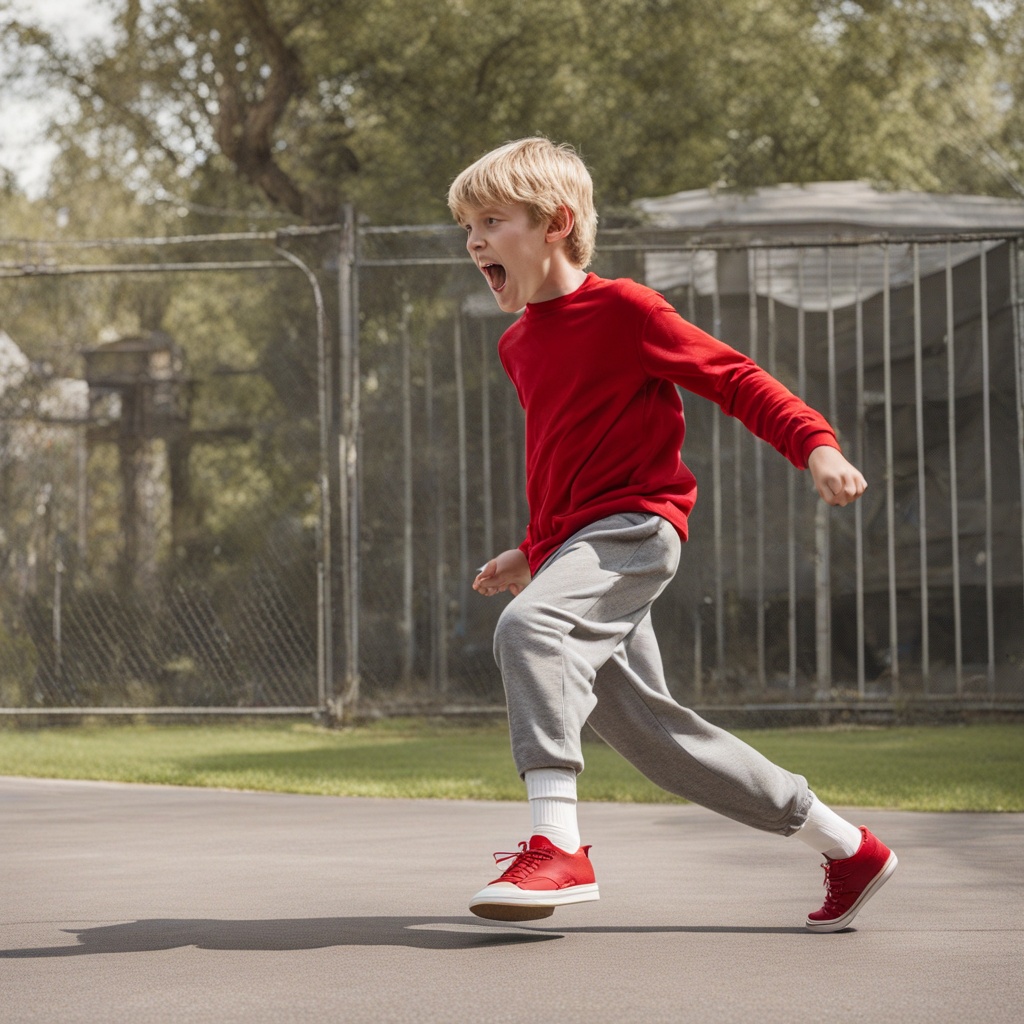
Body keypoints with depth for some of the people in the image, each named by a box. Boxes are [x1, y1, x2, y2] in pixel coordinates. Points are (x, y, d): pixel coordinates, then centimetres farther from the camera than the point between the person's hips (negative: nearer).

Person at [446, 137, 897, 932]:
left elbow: (735, 378, -4)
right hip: (573, 544, 9)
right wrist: (533, 552, 26)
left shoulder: (623, 310, -6)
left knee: (527, 625, -34)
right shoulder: (519, 344, 18)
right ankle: (845, 847, 16)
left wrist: (815, 443, -16)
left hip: (632, 527, -9)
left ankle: (557, 846, -38)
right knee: (644, 726, 6)